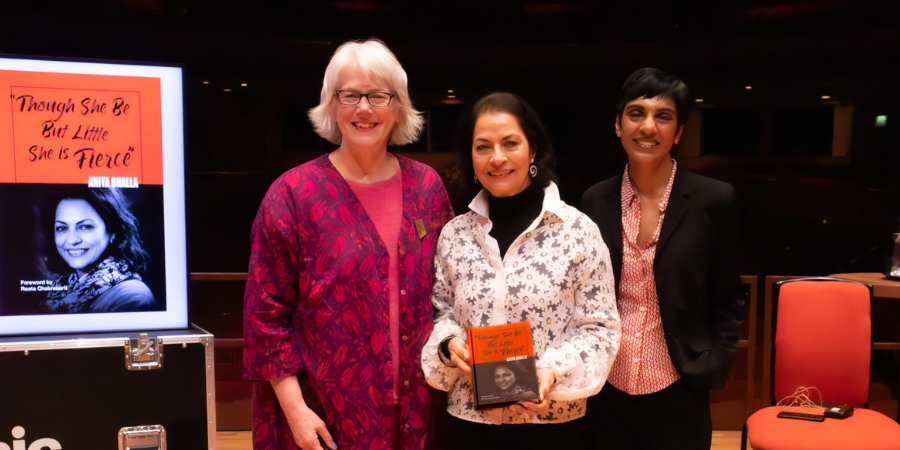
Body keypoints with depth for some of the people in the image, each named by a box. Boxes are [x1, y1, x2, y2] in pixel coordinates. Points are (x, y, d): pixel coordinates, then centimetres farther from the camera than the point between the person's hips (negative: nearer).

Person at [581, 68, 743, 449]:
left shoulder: (714, 200, -7)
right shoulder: (596, 200, 0)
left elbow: (726, 301, 1)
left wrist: (709, 368, -6)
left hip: (677, 394, -2)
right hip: (606, 391, 2)